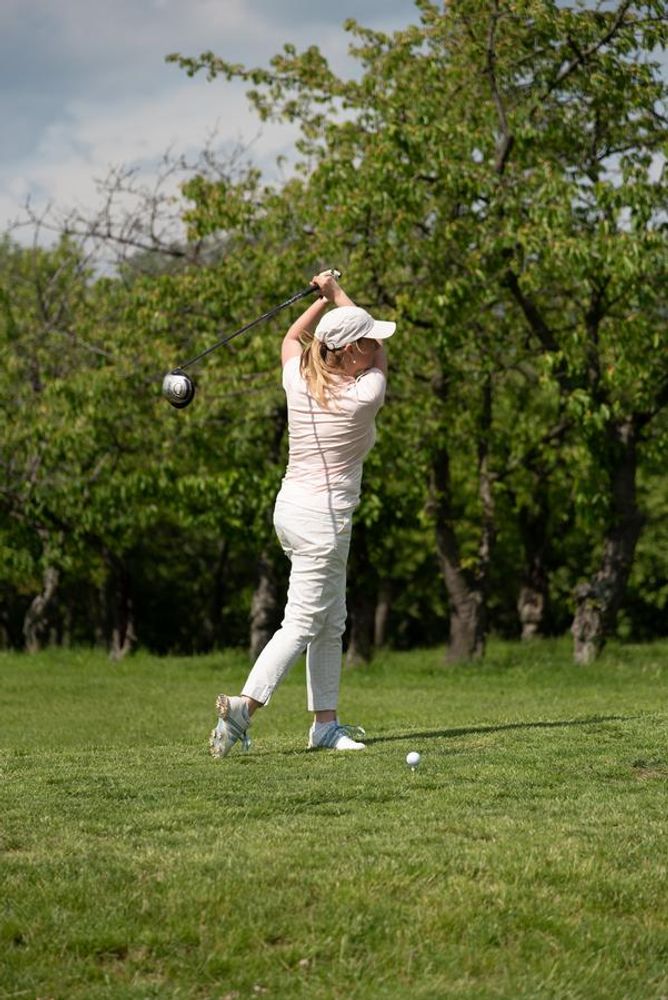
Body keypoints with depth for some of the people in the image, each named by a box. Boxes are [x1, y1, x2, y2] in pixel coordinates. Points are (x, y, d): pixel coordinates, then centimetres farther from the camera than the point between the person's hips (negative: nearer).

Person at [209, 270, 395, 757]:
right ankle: (244, 704, -21)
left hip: (291, 506, 8)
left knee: (331, 624, 14)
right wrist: (338, 293, 14)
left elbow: (291, 338, 26)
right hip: (324, 517, -8)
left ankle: (325, 722, 14)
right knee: (301, 624, -8)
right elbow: (379, 356, 8)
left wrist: (324, 299, 18)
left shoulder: (299, 379, 1)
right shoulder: (366, 395, -14)